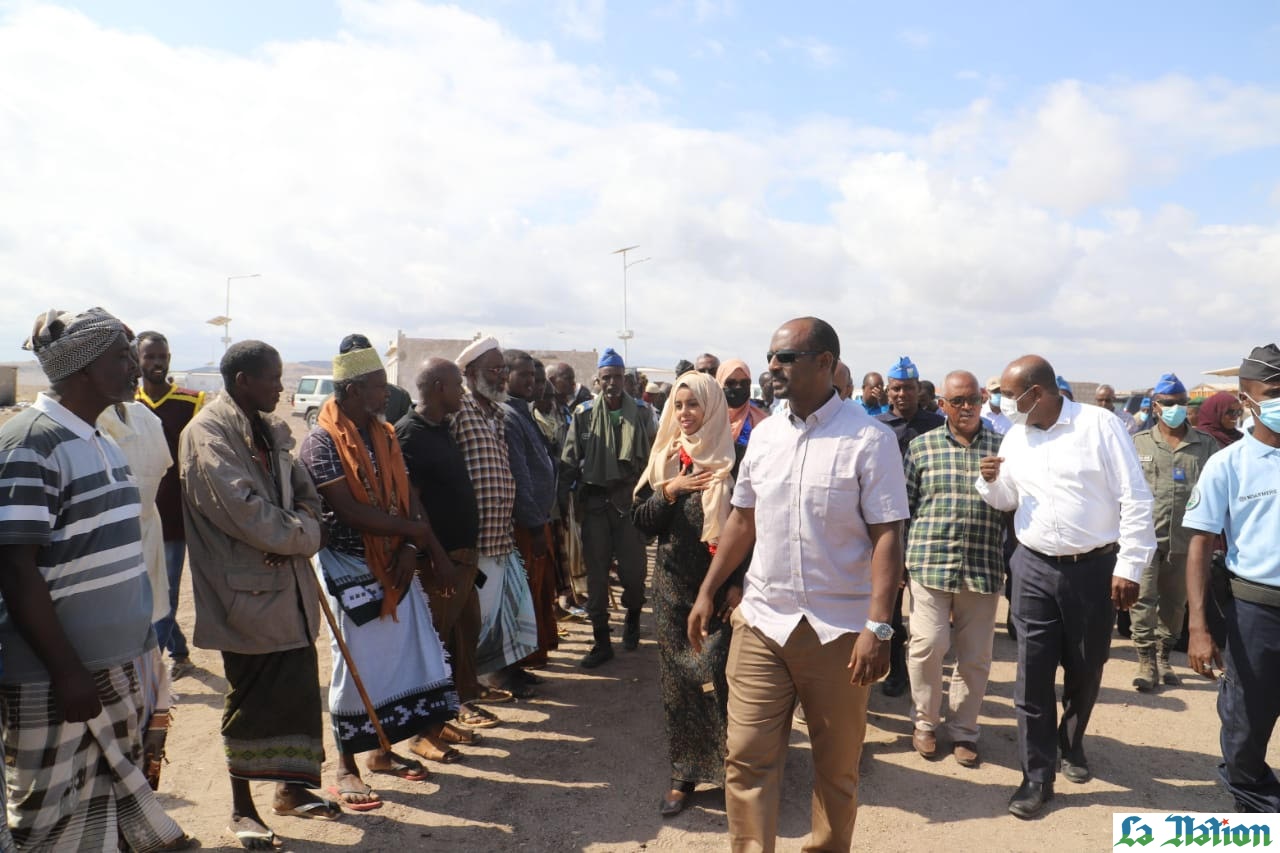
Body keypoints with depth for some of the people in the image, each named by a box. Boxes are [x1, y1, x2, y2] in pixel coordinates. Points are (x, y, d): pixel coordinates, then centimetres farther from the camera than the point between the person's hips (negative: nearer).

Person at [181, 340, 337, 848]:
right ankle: (242, 808, 24)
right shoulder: (208, 434, -14)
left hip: (290, 583, 7)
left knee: (300, 689, 13)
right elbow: (244, 511, -22)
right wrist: (299, 534, -9)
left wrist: (300, 525, -9)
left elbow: (305, 491, 12)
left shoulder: (272, 430, 11)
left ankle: (292, 788, 31)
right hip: (247, 591, -7)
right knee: (250, 701, 5)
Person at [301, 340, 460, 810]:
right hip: (349, 567, -7)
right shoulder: (322, 441, -14)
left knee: (406, 655, 11)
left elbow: (409, 497, 3)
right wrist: (415, 530, -16)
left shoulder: (384, 434, 8)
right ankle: (347, 767, 20)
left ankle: (383, 751, 29)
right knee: (356, 665, 2)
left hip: (395, 564, 7)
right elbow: (349, 511, -22)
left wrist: (413, 548, -13)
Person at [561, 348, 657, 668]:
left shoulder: (641, 412, 1)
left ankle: (632, 617, 33)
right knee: (596, 571, 5)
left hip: (629, 498, 0)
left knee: (633, 569, 1)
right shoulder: (584, 413, 1)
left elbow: (652, 455, 3)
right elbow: (570, 460, 1)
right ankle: (601, 639, 17)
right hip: (594, 500, 1)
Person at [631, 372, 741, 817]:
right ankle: (683, 773, 22)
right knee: (677, 680, 8)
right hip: (673, 587, 3)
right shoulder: (663, 458, 5)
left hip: (721, 588, -3)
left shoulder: (733, 460, -5)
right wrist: (670, 491, -12)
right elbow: (640, 521, 4)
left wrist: (740, 584, -9)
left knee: (718, 677, -4)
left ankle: (729, 768, 17)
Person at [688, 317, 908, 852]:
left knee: (836, 768, 13)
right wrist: (707, 592, 12)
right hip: (761, 622, 4)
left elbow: (887, 536, -11)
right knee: (746, 758, 5)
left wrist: (878, 627, -18)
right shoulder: (764, 434, 7)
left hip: (840, 631, -3)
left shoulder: (870, 439, -9)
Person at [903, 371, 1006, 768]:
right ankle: (925, 722, 18)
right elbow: (904, 506, 6)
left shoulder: (1001, 447, 7)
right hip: (930, 562, -1)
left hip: (984, 567, 2)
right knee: (929, 643, -6)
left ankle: (963, 730, 26)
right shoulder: (922, 446, 5)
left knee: (975, 655, 8)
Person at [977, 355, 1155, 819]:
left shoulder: (1100, 425, -10)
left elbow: (1135, 499, -9)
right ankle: (1038, 775, 14)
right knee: (1032, 672, 2)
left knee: (1085, 668, 13)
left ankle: (1071, 743, 41)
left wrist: (1129, 566, -10)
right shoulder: (1014, 437, 5)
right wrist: (991, 482, -7)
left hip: (1095, 568, -3)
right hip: (1034, 568, 3)